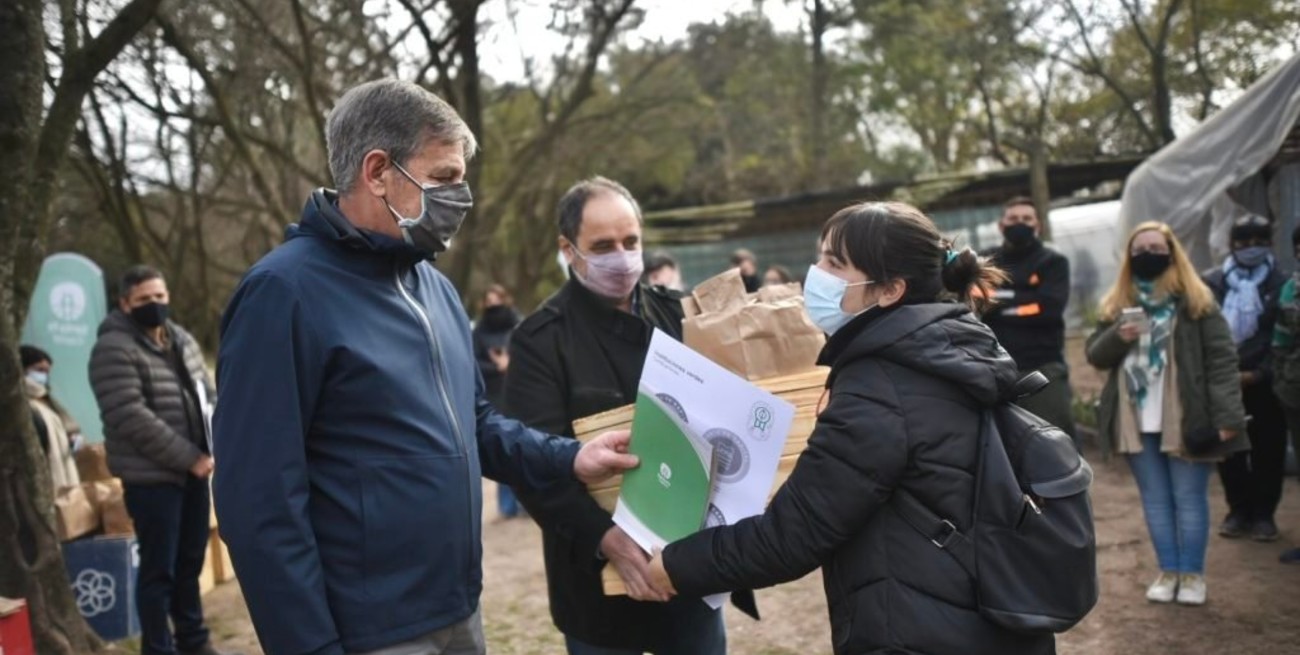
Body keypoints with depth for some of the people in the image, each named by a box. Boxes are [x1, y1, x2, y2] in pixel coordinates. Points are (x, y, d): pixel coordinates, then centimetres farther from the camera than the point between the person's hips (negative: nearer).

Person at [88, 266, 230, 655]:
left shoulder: (182, 341, 12)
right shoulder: (114, 349, -12)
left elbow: (207, 395, 17)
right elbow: (132, 417, -20)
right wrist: (189, 457, -19)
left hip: (193, 470, 7)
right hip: (151, 476, -7)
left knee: (191, 560, 17)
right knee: (159, 568, 0)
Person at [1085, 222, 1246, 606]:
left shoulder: (1196, 301, -3)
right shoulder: (1117, 304, 10)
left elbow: (1222, 358, -8)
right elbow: (1096, 356, 9)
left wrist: (1227, 415, -16)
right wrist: (1118, 337, -13)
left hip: (1185, 418, -4)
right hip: (1137, 421, 4)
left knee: (1189, 498, 4)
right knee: (1155, 499, 10)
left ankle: (1192, 573, 14)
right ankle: (1168, 570, 20)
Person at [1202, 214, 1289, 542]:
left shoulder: (1281, 285, -3)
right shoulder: (1211, 283, 1)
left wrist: (1259, 373, -12)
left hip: (1264, 382, -1)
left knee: (1267, 450, 6)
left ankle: (1263, 513, 20)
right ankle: (1239, 510, 23)